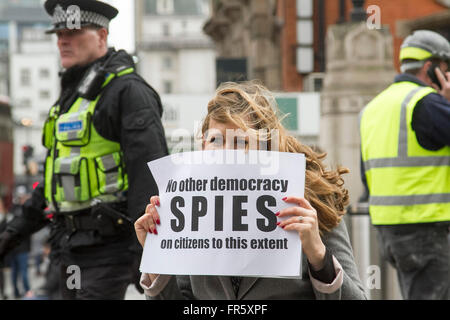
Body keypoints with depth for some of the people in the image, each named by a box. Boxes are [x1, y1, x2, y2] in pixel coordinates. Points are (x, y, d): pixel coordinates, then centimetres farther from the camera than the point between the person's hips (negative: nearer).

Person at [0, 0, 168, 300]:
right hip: (73, 243, 10)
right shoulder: (72, 94, 20)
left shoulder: (128, 91, -10)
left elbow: (150, 173, -18)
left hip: (108, 241, -10)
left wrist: (144, 250, -24)